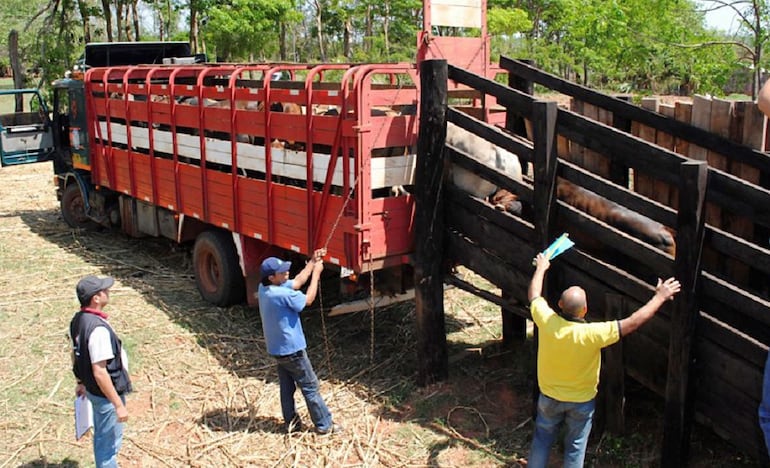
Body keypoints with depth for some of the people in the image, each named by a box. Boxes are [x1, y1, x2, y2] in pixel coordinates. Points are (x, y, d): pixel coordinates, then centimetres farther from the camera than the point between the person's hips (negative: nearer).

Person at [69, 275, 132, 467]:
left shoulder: (78, 320, -2)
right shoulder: (98, 329, -31)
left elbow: (76, 354, 12)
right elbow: (100, 372, -30)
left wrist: (81, 382, 26)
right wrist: (118, 405, -24)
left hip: (93, 390, 9)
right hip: (106, 393, -9)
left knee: (101, 437, 26)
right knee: (109, 442, 7)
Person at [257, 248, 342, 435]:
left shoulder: (264, 288, -2)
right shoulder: (282, 294, -30)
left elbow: (297, 282, 6)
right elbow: (308, 299, -16)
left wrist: (312, 262, 3)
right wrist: (316, 273, -11)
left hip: (277, 349, 9)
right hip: (292, 349, -9)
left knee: (287, 387, 19)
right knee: (310, 387, 4)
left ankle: (291, 422, 29)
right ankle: (324, 425, 14)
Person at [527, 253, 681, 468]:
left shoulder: (546, 321, -26)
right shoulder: (592, 334, -33)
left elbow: (534, 295, -5)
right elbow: (633, 322, -25)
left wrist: (541, 268, 12)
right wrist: (660, 297, -14)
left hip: (549, 397, 2)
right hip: (581, 402, -2)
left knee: (542, 439, 22)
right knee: (575, 448, 18)